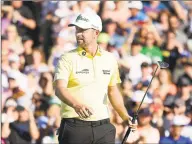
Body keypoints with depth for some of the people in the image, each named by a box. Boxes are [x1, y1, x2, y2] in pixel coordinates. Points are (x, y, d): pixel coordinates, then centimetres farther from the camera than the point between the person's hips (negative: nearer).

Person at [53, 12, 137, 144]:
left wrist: (125, 117, 11)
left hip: (103, 127, 3)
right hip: (75, 126, -3)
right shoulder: (68, 59, -3)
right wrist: (76, 105, -35)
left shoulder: (110, 59, 11)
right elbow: (59, 89, -17)